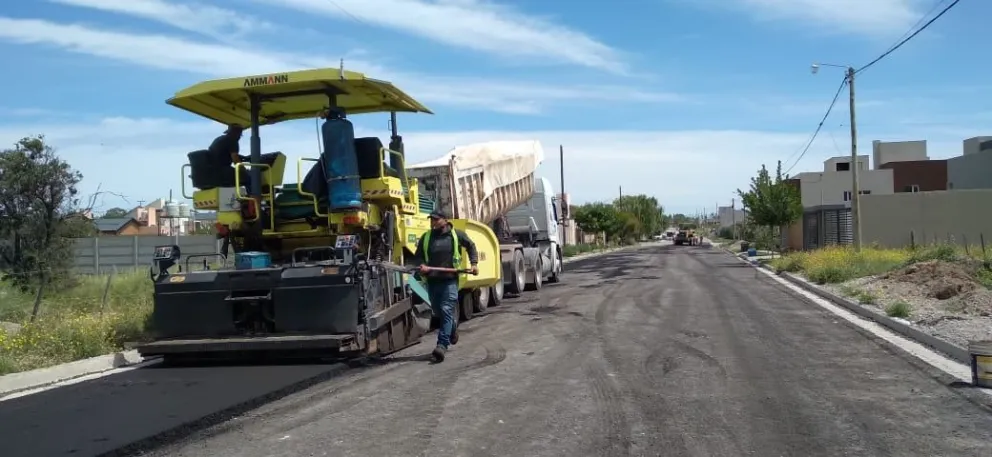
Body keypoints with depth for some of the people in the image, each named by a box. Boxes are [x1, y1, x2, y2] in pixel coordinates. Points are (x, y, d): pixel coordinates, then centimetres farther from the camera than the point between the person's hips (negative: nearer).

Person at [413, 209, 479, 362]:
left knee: (446, 311, -13)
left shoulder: (457, 235, 0)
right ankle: (453, 328, 46)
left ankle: (442, 345, -16)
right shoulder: (426, 238, 6)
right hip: (432, 280, 4)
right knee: (438, 311, 16)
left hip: (450, 280, -4)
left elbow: (471, 246, 16)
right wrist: (422, 265, -9)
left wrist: (474, 263, 5)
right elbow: (418, 256, 13)